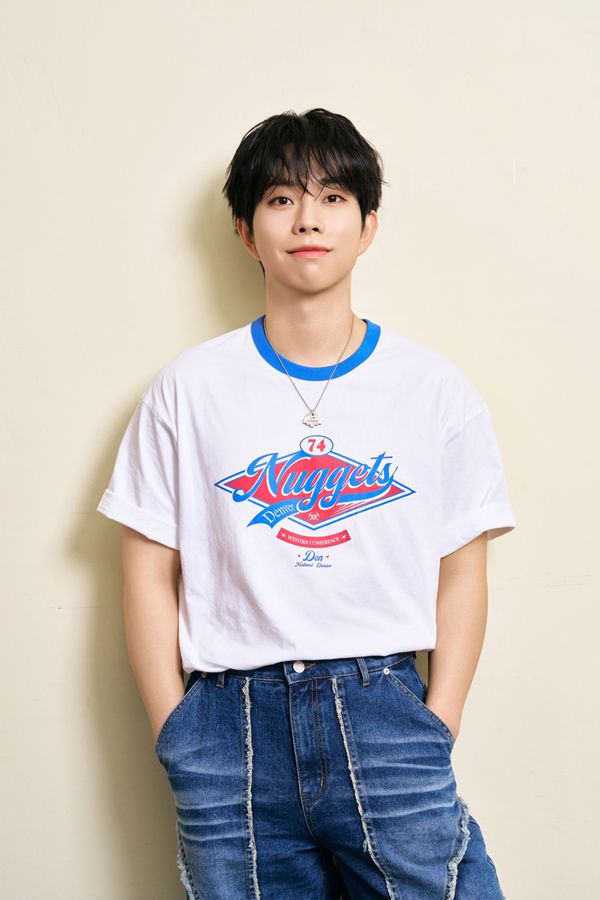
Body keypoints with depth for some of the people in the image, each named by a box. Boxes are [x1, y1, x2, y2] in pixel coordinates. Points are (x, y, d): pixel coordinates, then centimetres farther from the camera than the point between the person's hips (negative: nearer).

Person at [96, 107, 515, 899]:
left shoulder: (436, 388, 3)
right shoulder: (189, 388, 2)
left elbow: (462, 573, 4)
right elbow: (150, 571, 3)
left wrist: (438, 731, -2)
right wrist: (177, 738, -1)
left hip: (383, 709, 0)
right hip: (231, 725, 0)